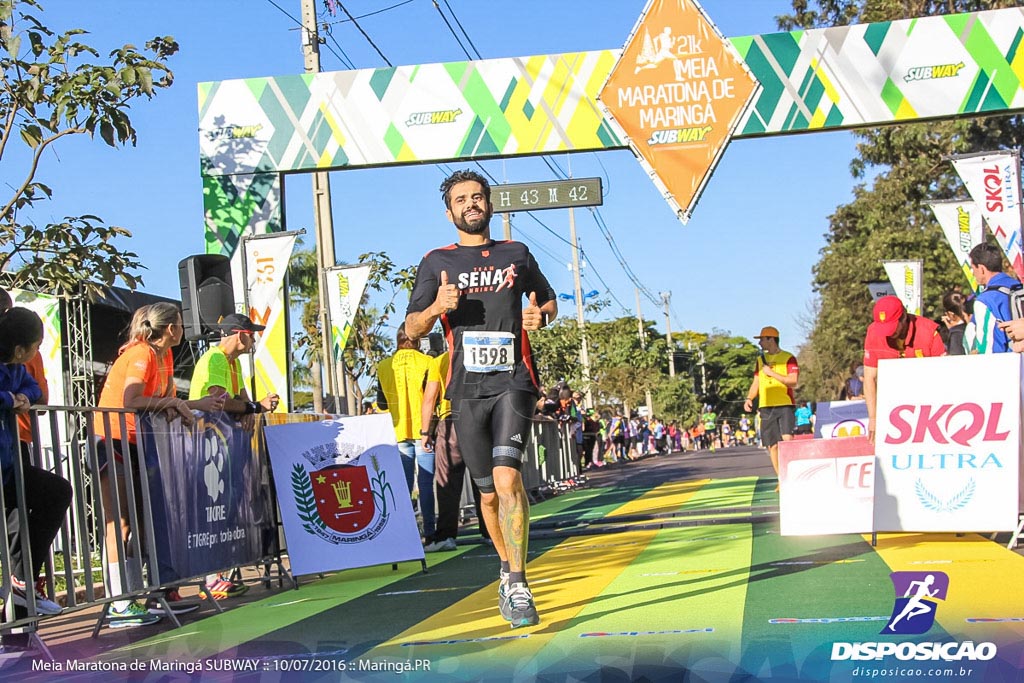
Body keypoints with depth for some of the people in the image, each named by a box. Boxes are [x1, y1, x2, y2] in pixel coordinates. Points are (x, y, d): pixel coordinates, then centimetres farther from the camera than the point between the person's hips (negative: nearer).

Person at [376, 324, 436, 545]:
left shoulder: (384, 366, 4)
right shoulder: (426, 362, -6)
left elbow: (382, 404, 8)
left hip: (399, 432, 3)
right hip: (423, 429, -2)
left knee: (403, 483, 7)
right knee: (426, 482, 0)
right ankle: (429, 531, -2)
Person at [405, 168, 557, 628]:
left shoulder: (516, 254, 12)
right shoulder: (437, 262, 10)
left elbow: (549, 300, 25)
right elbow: (412, 328, 10)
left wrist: (540, 315, 1)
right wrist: (437, 307, -11)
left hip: (513, 382, -1)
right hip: (467, 389, 1)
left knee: (507, 477, -21)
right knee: (488, 493, 8)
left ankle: (518, 584, -18)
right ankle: (508, 572, 30)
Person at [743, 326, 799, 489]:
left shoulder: (788, 358, -1)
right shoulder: (760, 360, 16)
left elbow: (793, 381, -11)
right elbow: (756, 382, 18)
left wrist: (771, 373, -12)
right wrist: (749, 398, 2)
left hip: (784, 406, -5)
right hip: (766, 407, 5)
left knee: (787, 439, -20)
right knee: (773, 445, 3)